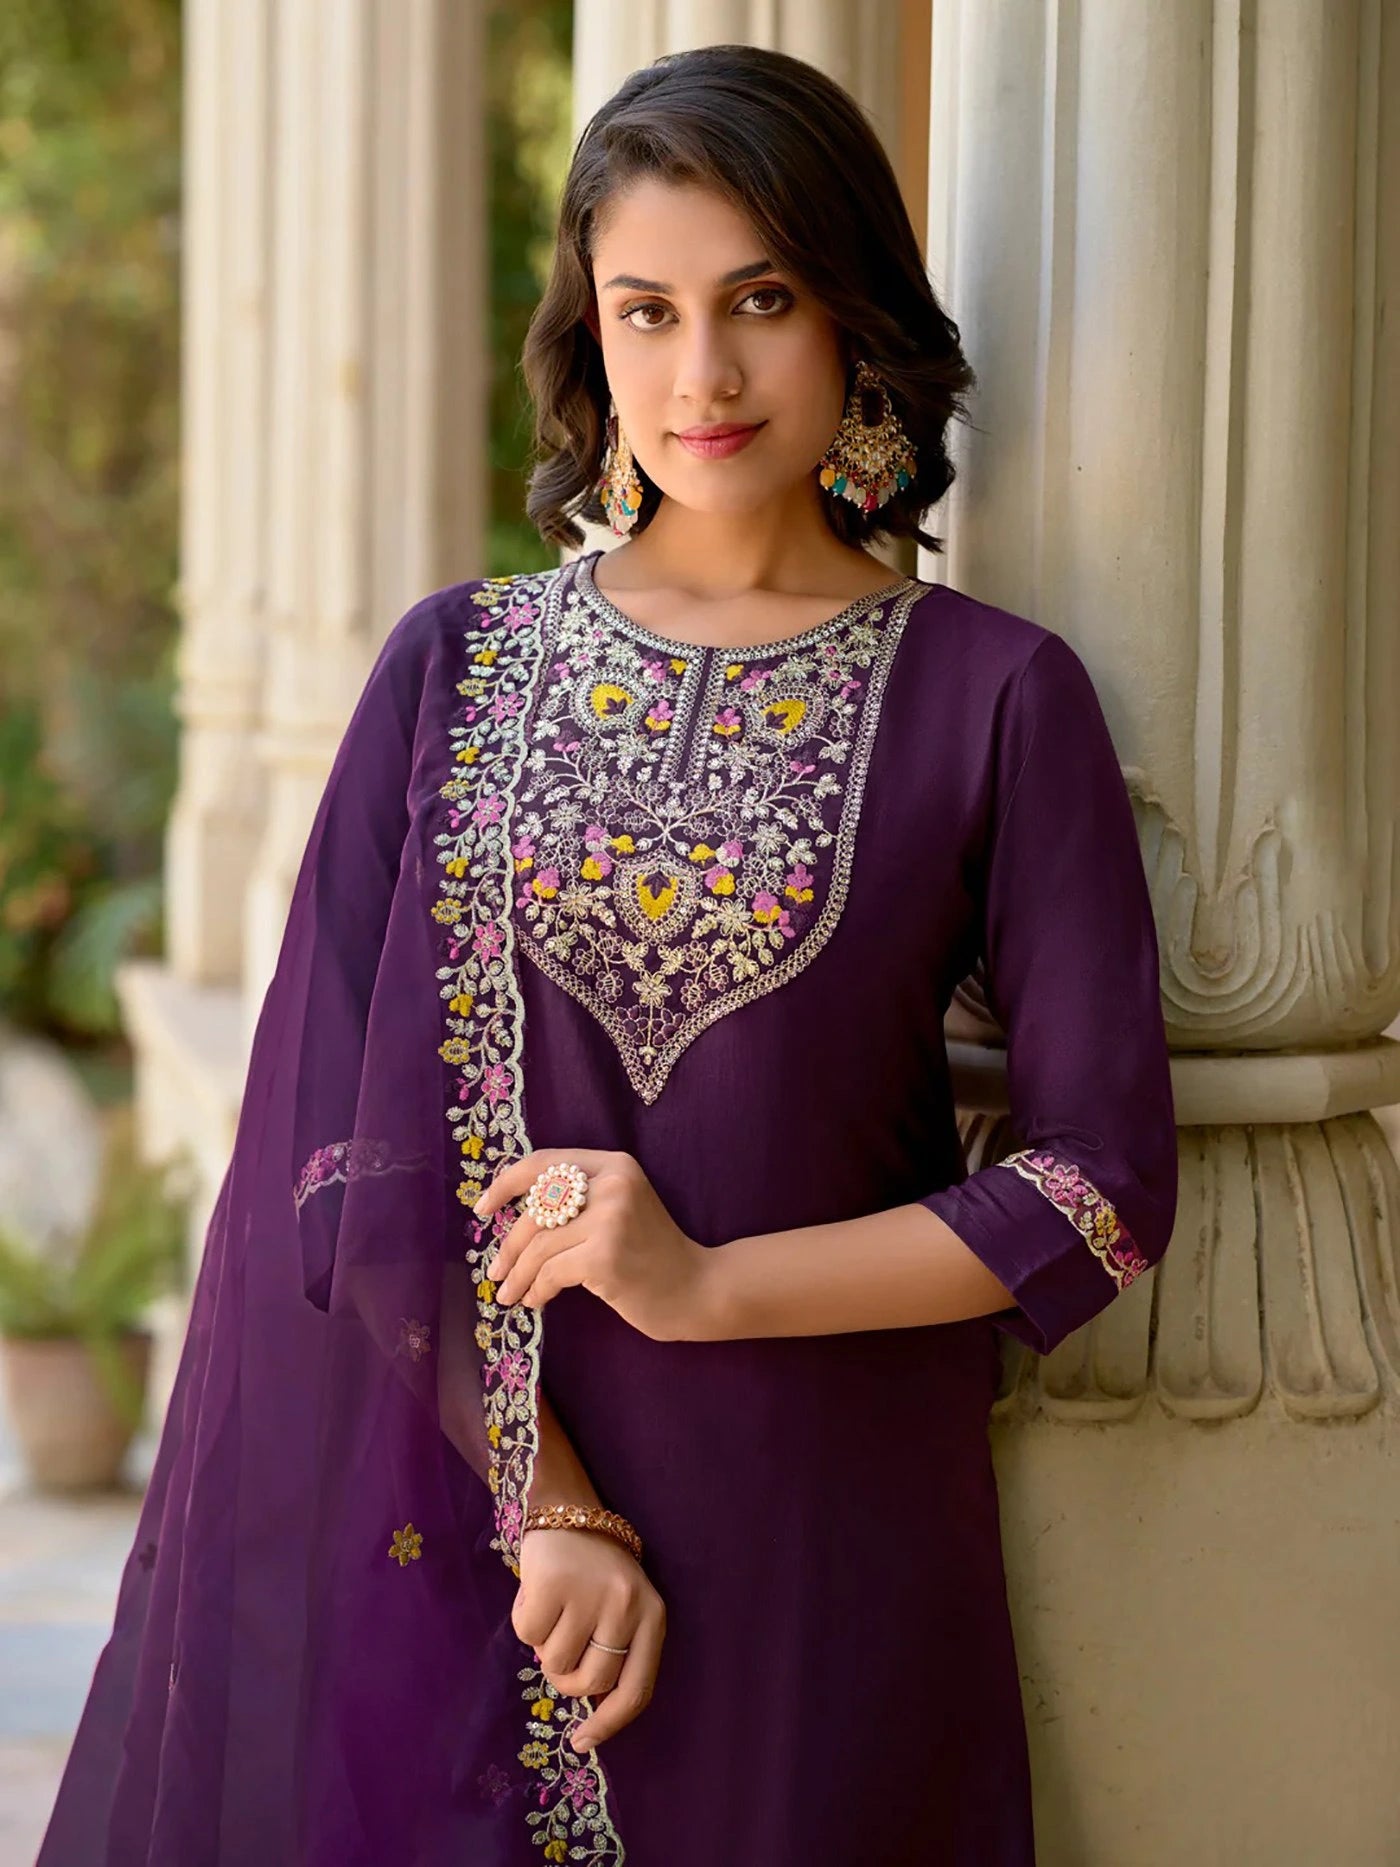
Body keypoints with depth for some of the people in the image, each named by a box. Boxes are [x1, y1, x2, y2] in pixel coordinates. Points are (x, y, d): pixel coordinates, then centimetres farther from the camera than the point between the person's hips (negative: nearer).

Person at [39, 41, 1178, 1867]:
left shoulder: (995, 696, -1)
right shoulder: (457, 665, 4)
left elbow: (1105, 1183, -4)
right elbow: (345, 1127, -2)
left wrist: (713, 1287, -13)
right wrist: (547, 1505, -11)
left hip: (815, 1536, -1)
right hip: (450, 1501, 1)